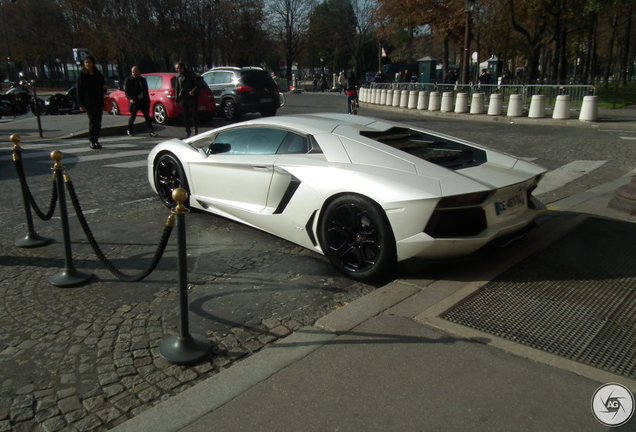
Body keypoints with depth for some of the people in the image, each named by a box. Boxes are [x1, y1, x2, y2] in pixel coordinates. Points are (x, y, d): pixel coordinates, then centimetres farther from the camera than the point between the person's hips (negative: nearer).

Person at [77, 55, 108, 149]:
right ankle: (91, 141, -3)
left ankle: (96, 140, 12)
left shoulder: (98, 75, 11)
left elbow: (103, 87, 21)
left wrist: (105, 88, -6)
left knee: (98, 122, 3)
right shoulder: (82, 75, 1)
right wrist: (81, 104, -9)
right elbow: (79, 90, -2)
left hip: (98, 102, 4)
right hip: (88, 102, -4)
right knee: (93, 121, -11)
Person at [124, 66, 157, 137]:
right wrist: (130, 99, -17)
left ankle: (151, 131, -2)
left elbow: (146, 91, 18)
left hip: (143, 101, 3)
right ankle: (129, 130, 21)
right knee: (133, 116, 4)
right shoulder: (128, 80, 2)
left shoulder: (143, 80, 14)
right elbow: (126, 91, -1)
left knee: (147, 116, -1)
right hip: (134, 101, -3)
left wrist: (148, 101, 13)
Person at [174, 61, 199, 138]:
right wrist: (177, 99, 10)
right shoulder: (178, 76, 11)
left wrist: (193, 91, -25)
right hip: (183, 99, 4)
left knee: (194, 114, -1)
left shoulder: (190, 75, -2)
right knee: (185, 115, 5)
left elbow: (196, 85, -4)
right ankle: (188, 131, 11)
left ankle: (196, 130, 11)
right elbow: (177, 88, 15)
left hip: (191, 98, -4)